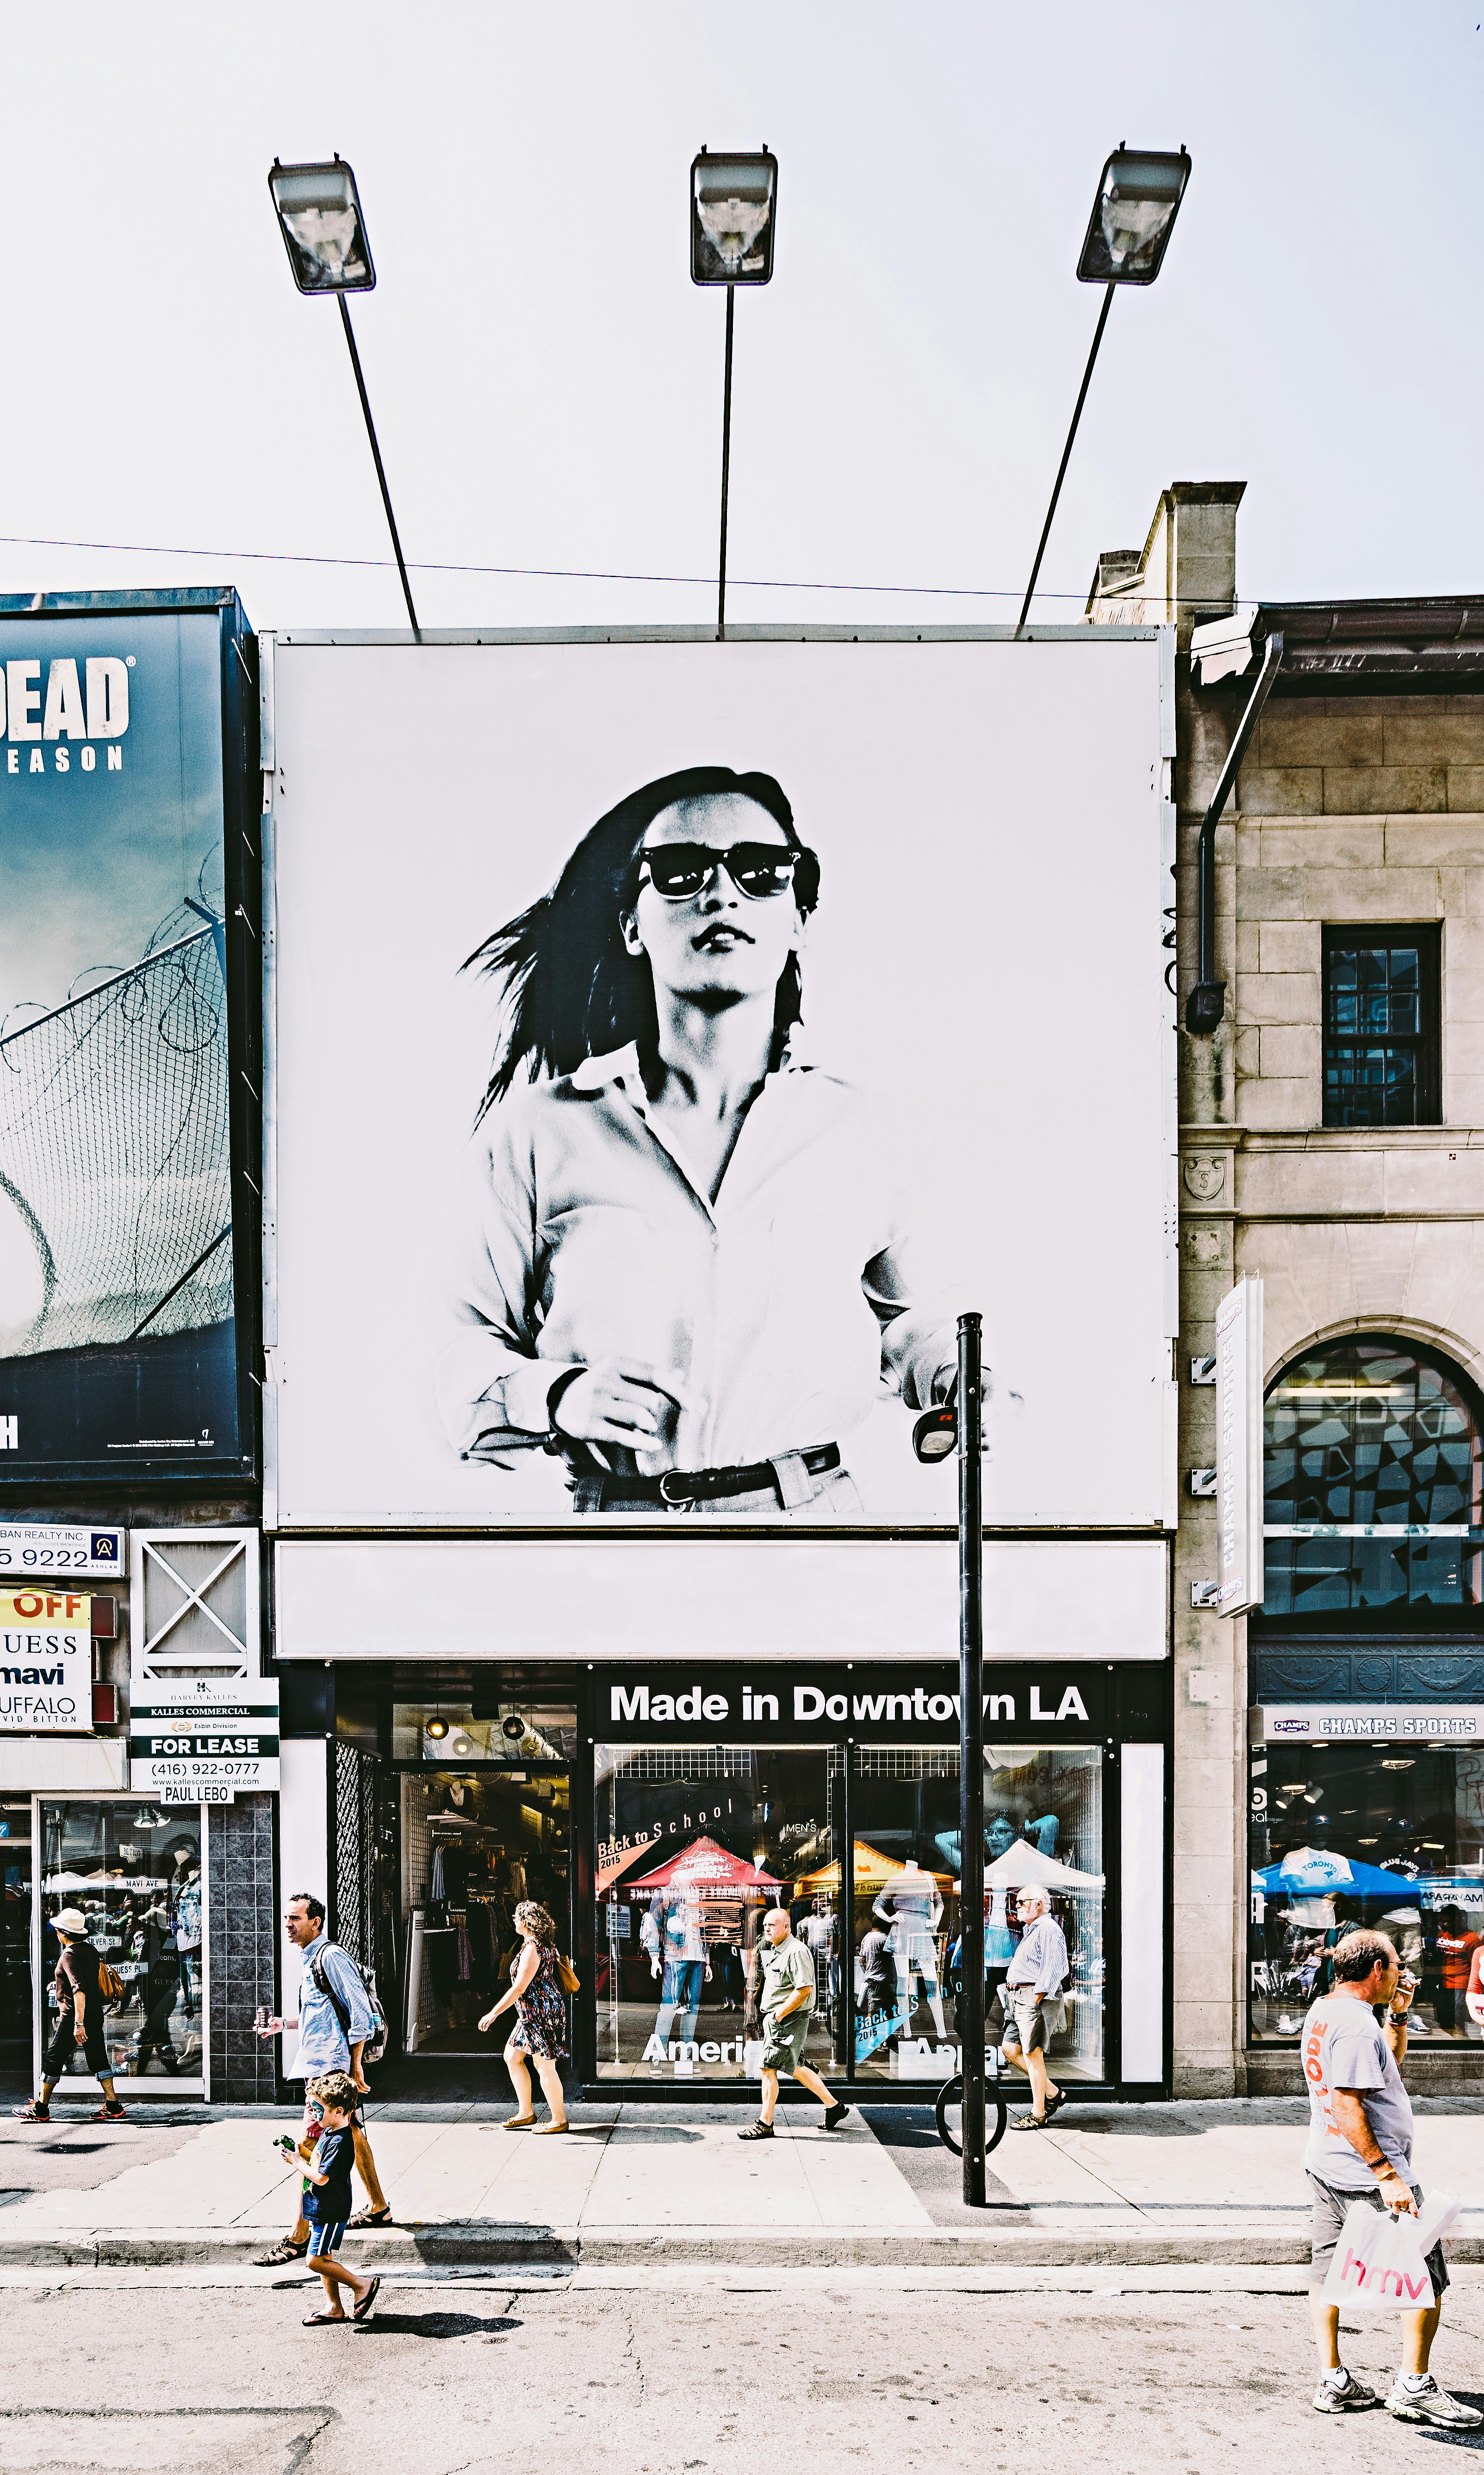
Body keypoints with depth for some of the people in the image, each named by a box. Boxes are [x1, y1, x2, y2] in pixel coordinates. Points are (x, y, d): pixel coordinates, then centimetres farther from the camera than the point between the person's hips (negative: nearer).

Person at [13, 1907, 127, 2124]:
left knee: (53, 2059, 5)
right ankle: (113, 2108, 5)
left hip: (73, 2017, -8)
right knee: (98, 2059, 9)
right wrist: (59, 1984, 35)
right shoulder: (90, 1950, 9)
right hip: (94, 2015, 8)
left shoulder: (70, 1954, -16)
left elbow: (79, 1990, -26)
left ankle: (41, 2109, 15)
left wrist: (79, 2023, -30)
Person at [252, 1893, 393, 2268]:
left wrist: (355, 2068, -17)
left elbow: (361, 2014, -16)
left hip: (329, 2068, -11)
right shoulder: (310, 1960, 15)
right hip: (319, 2065, 11)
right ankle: (379, 2208, 32)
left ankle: (299, 2237, -11)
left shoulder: (331, 1957, -14)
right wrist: (284, 2024, 16)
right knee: (353, 2136, 19)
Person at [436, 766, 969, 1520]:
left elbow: (895, 1316, 22)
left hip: (815, 1513, 2)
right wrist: (557, 1396, -15)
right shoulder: (541, 1128, -1)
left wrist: (960, 1378, 3)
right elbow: (464, 1353, 4)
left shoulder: (851, 1127, 5)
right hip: (610, 1519, -1)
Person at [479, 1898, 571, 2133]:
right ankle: (526, 2113, 21)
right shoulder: (544, 1945, 12)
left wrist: (494, 2014, -18)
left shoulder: (532, 1949, -20)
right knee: (512, 2057, 15)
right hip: (532, 2014, 11)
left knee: (545, 2066, -2)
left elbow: (519, 1988, -22)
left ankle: (559, 2120, 7)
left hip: (541, 2011, -11)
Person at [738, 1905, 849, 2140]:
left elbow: (805, 1989, -23)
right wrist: (773, 2014, 13)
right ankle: (834, 2107, 26)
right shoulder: (773, 1951, 14)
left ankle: (765, 2124, 2)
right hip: (775, 2018, 10)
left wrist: (780, 2014, -20)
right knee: (795, 2068, 16)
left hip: (789, 2021, -10)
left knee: (768, 2068, -7)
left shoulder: (796, 1951, -17)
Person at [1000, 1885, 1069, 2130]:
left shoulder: (1048, 1929, -11)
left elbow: (1054, 1968, -20)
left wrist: (1038, 1995, -23)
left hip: (1036, 1998, -11)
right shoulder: (1031, 1930, 22)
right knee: (1010, 2049, 10)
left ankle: (1038, 2116, 0)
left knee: (1033, 2055, -7)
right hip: (1019, 1999, 11)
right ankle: (1053, 2094, 18)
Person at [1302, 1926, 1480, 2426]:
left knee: (1328, 2272, 12)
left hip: (1326, 2167, 10)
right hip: (1366, 2174, -10)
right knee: (1425, 2275, 0)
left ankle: (1333, 2382, 17)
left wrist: (1398, 2014, 13)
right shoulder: (1356, 2024, -21)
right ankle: (1414, 2386, 4)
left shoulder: (1322, 2011, 11)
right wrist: (1387, 2173, -26)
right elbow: (1347, 2106, -26)